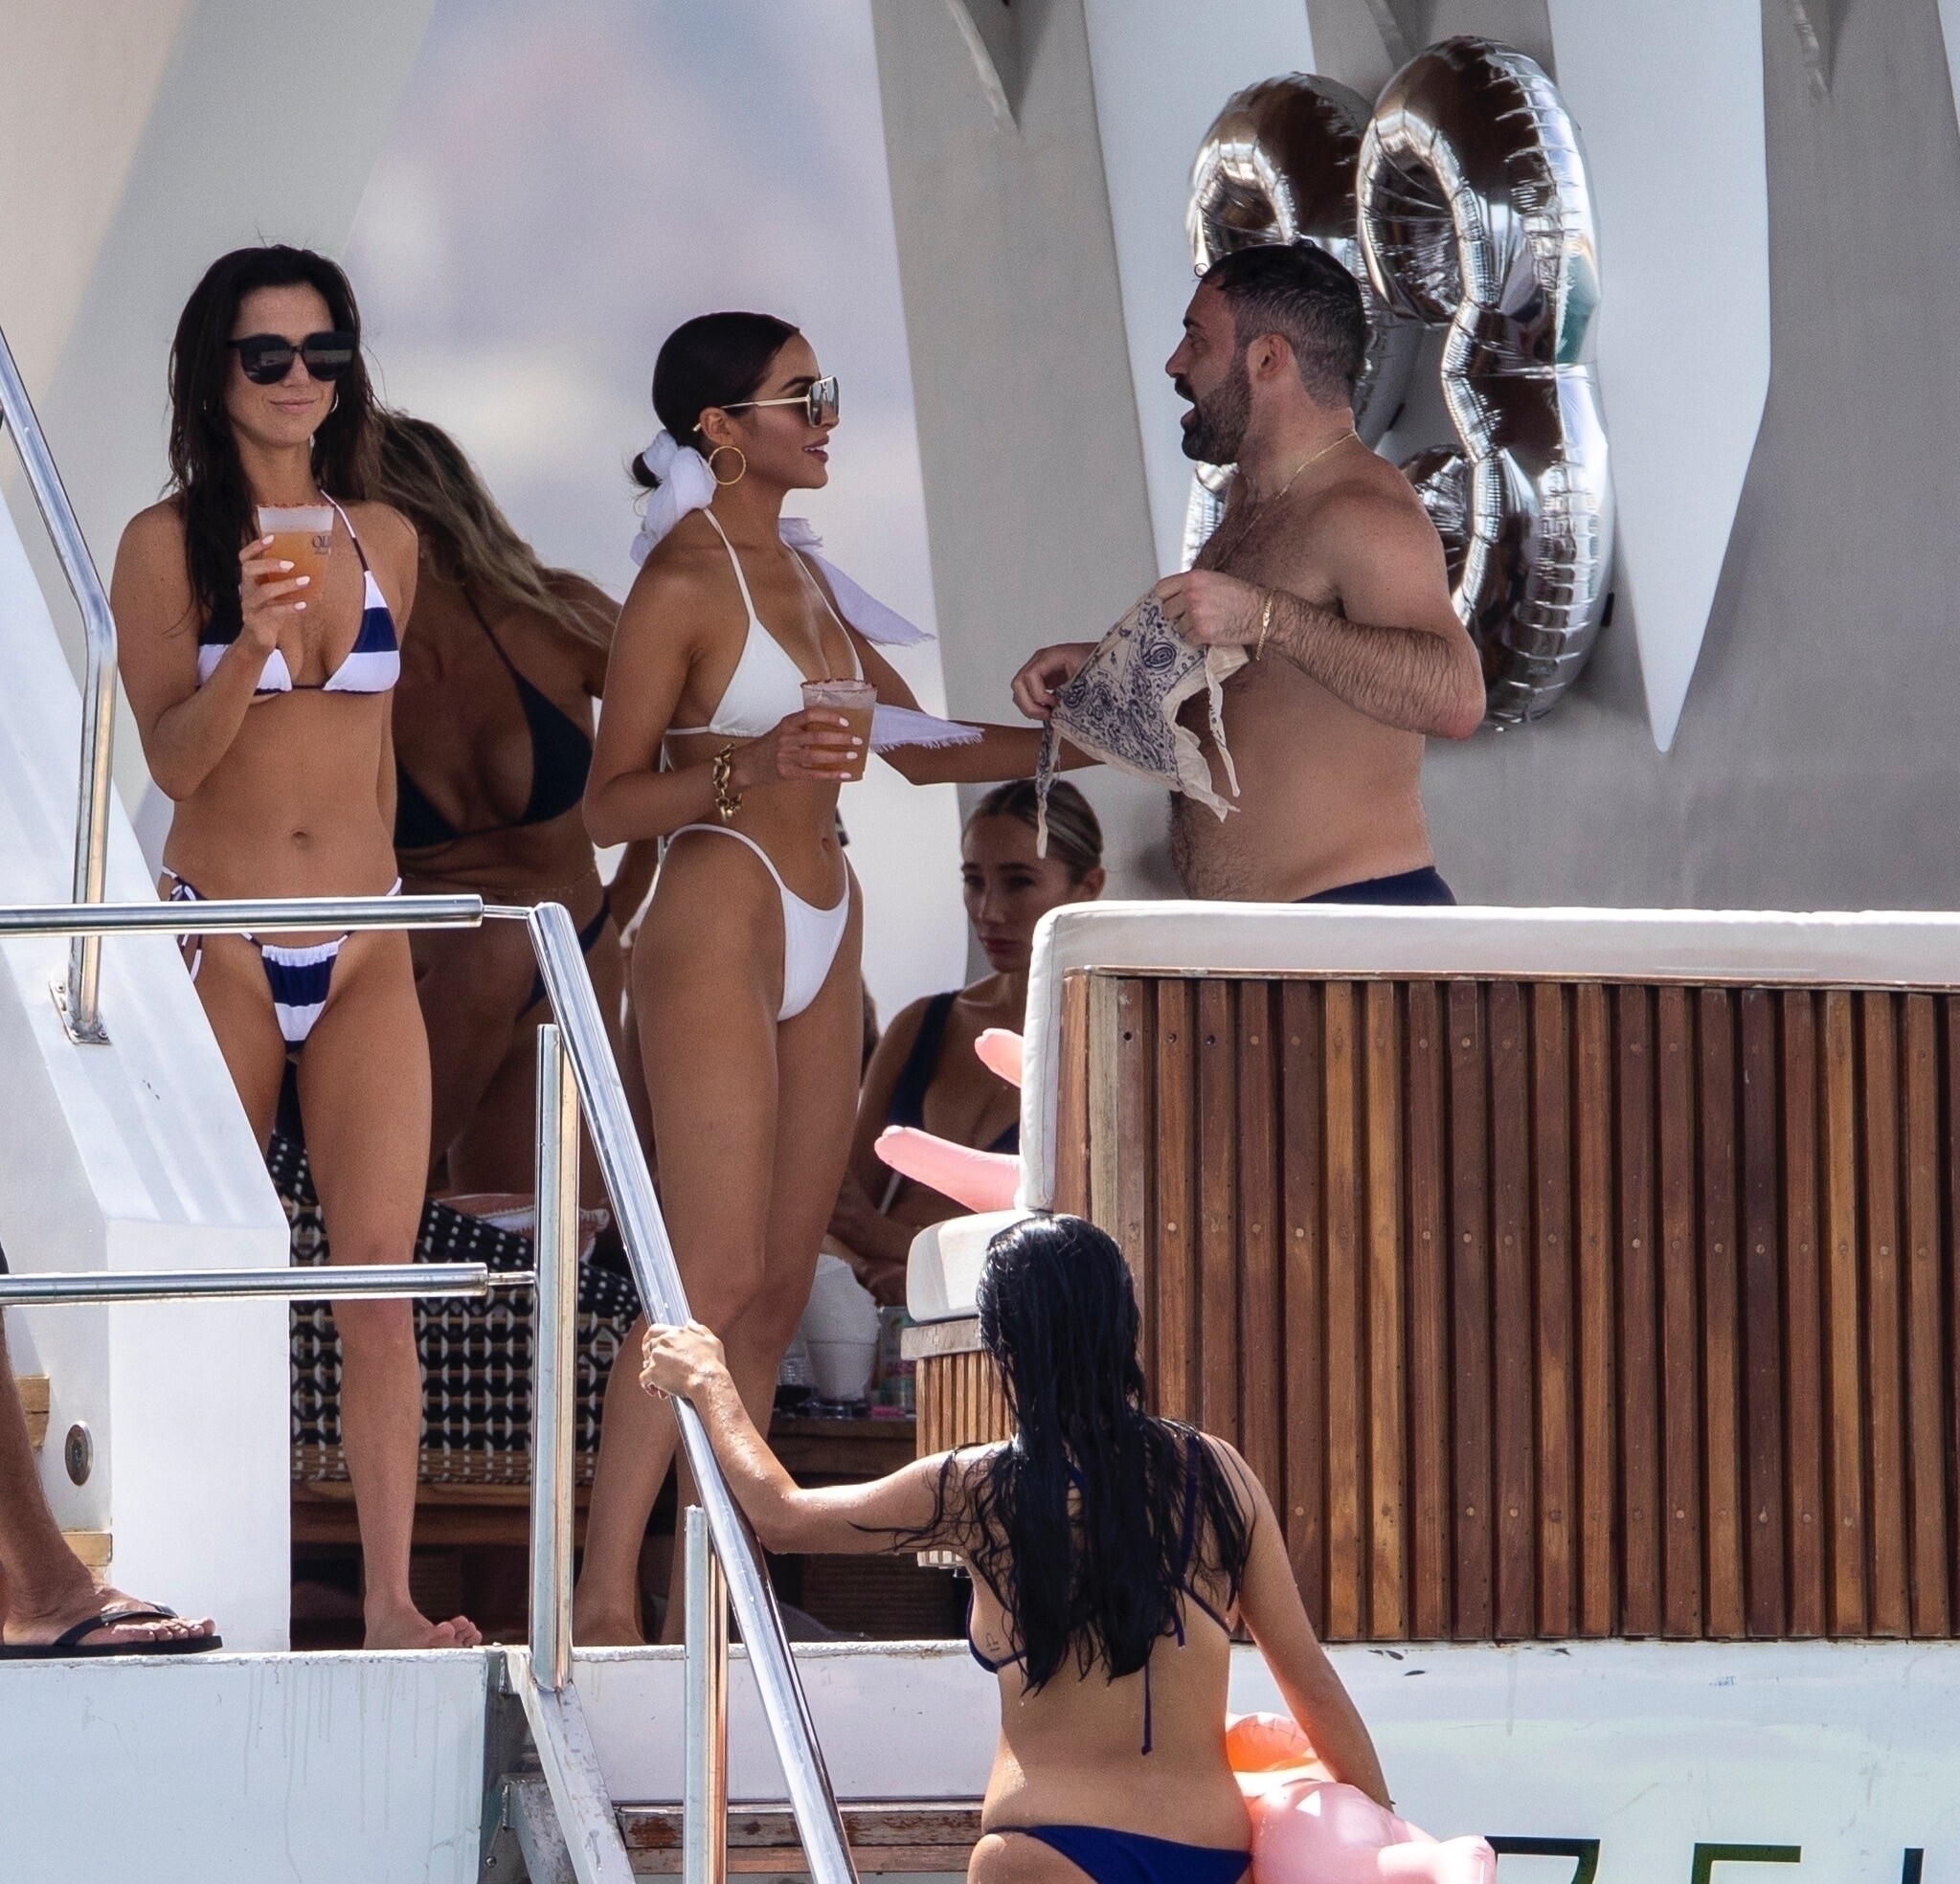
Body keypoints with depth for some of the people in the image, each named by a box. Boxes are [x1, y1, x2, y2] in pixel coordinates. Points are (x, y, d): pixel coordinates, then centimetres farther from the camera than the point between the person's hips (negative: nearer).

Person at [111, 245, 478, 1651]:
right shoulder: (168, 543, -3)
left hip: (365, 952, 2)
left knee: (380, 1272, -8)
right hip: (223, 948, -2)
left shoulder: (384, 540, 9)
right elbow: (172, 754, -10)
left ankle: (391, 1600, -10)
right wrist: (249, 644, -26)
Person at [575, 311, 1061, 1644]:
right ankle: (606, 1598, -16)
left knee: (782, 1287, 4)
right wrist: (748, 770, -25)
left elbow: (917, 744, 23)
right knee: (717, 1278, -15)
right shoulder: (685, 582, -8)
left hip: (819, 944, 9)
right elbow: (610, 804, -10)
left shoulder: (796, 575, 16)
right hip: (719, 930, -9)